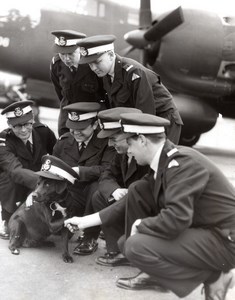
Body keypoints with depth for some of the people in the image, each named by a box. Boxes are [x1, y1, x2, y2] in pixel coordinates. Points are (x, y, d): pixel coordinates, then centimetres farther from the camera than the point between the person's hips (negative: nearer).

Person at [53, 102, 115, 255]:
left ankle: (91, 239, -16)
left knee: (97, 186, -39)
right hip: (70, 197, 4)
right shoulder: (63, 141, 9)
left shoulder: (107, 142, -9)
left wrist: (79, 171, -33)